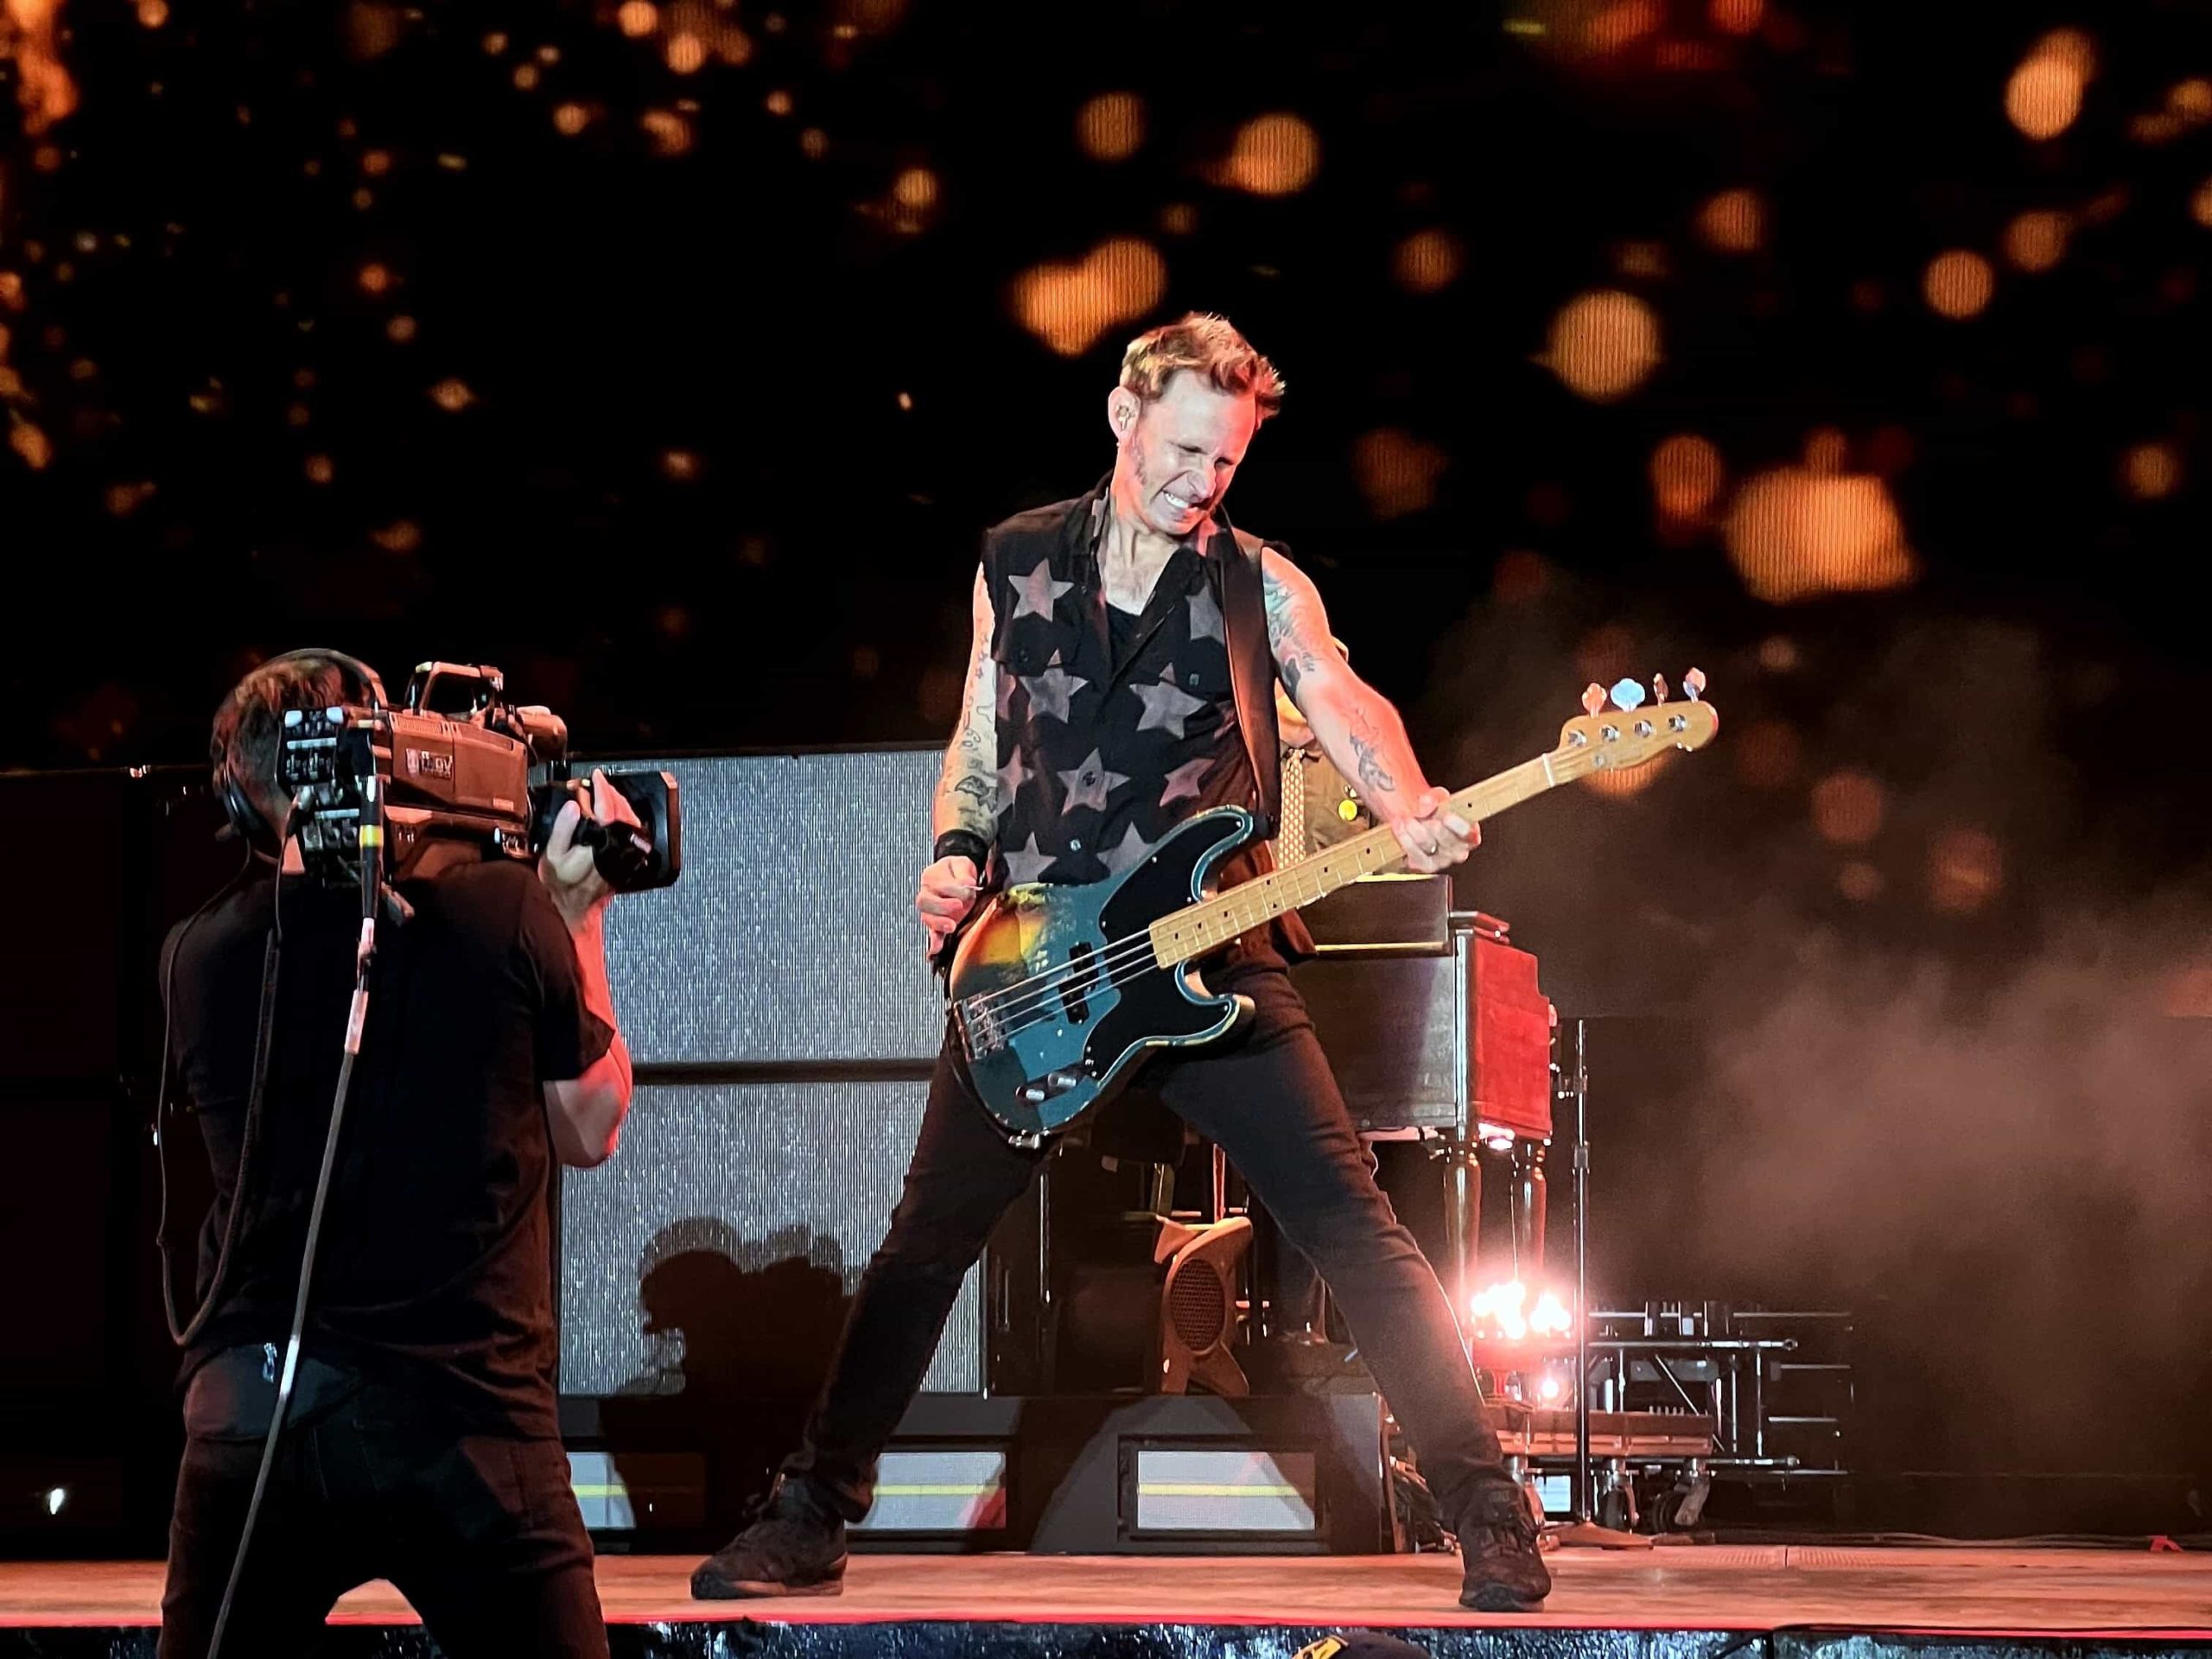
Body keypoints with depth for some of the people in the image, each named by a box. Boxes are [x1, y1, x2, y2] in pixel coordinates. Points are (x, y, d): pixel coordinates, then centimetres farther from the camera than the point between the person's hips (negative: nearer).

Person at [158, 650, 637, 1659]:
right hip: (466, 1422, -2)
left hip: (249, 1416, 3)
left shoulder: (195, 957, 3)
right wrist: (578, 917, 18)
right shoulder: (504, 912, -5)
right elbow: (589, 1131, 9)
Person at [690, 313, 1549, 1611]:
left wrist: (1408, 811, -38)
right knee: (925, 1245, 6)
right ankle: (811, 1519, 18)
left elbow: (1344, 703, -17)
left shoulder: (1261, 585, 1)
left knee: (1355, 1228, -9)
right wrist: (958, 854, -5)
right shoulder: (1017, 561, 8)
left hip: (1207, 954, -2)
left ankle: (1489, 1514, -3)